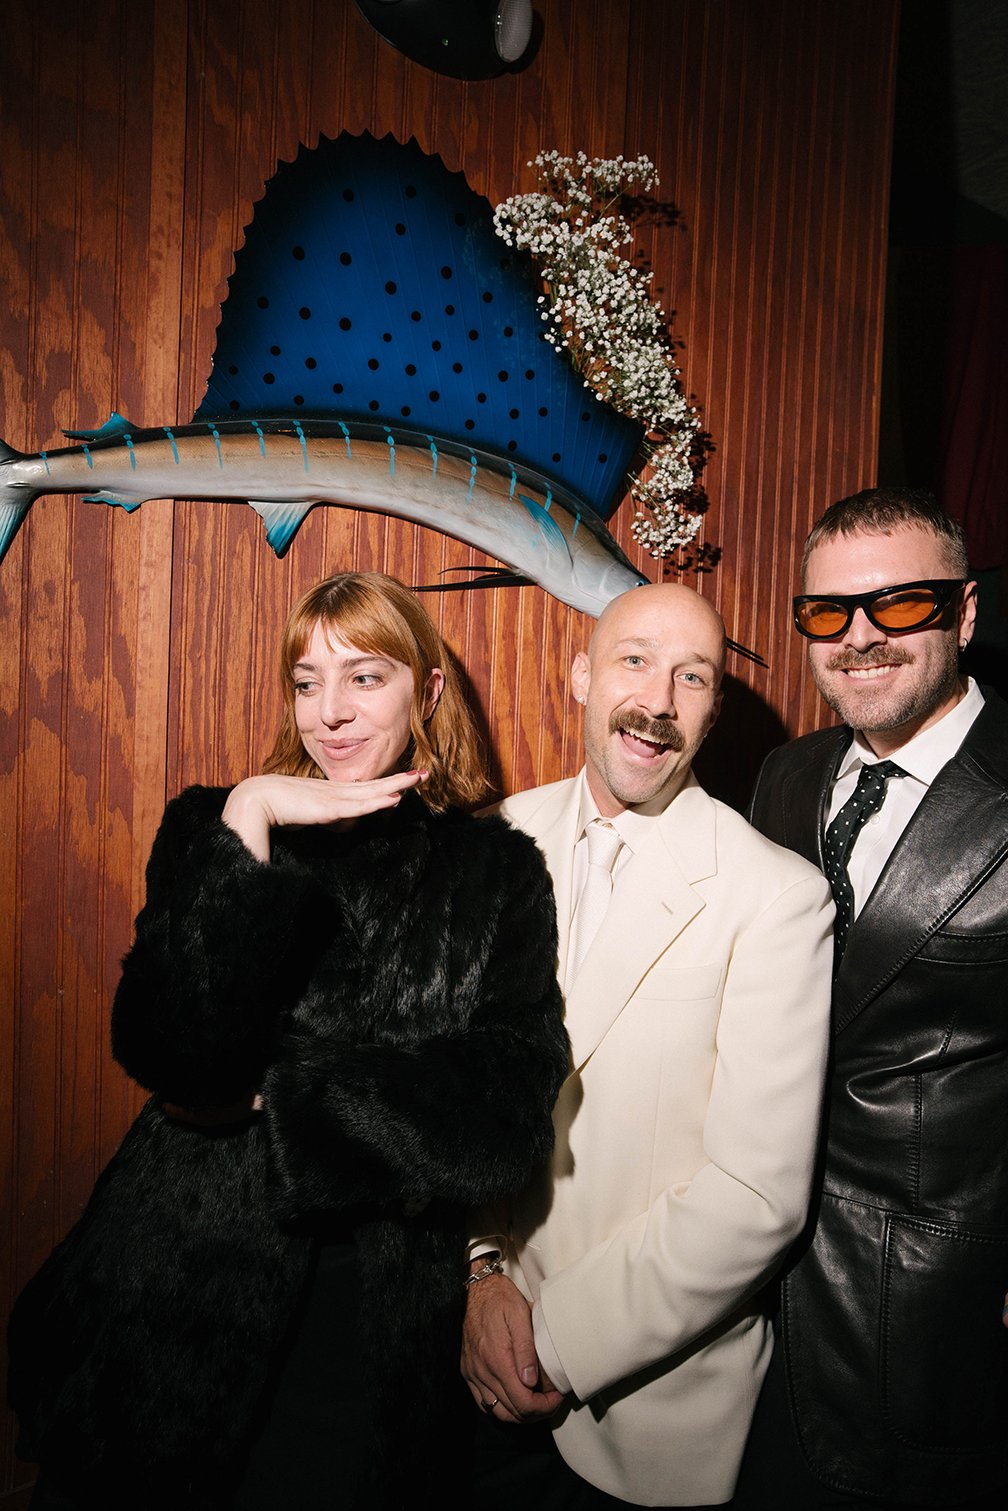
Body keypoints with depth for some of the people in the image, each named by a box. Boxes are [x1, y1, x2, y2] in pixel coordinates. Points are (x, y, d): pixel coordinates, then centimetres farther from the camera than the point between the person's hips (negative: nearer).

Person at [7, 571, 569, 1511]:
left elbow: (512, 1106, -13)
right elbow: (166, 1051, -14)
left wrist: (270, 1098, -13)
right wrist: (247, 823, -21)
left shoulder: (497, 872, -3)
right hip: (176, 1293, 1)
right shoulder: (211, 825, 0)